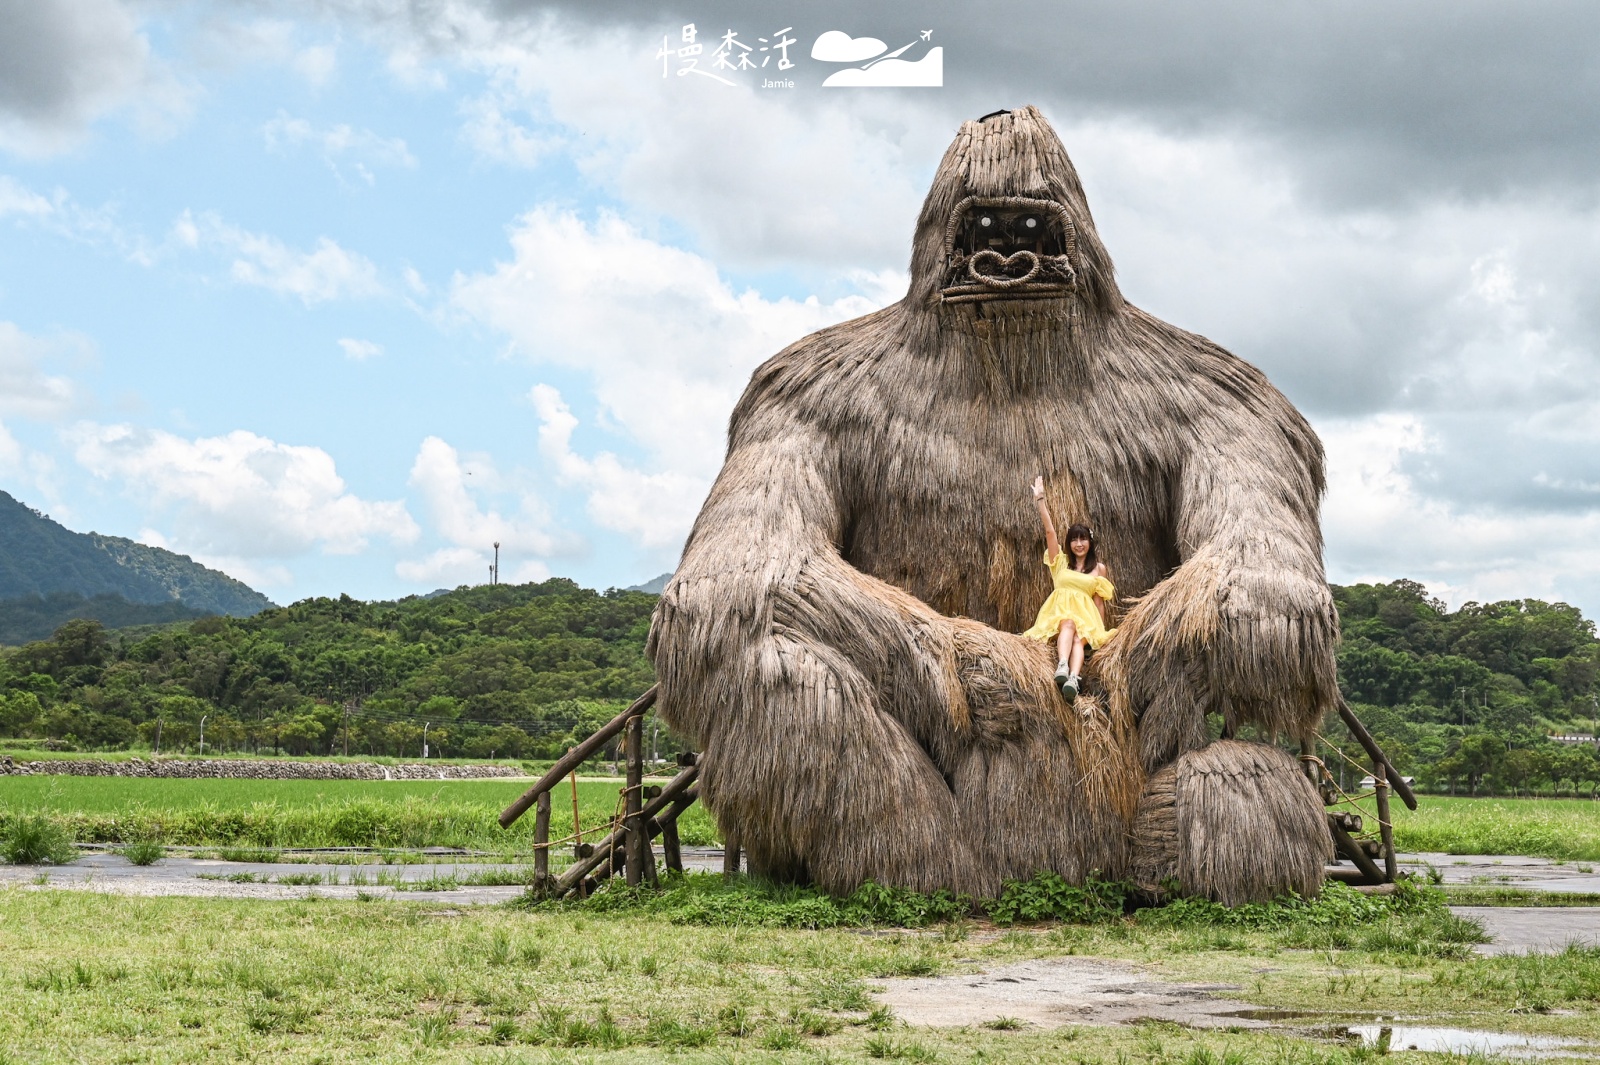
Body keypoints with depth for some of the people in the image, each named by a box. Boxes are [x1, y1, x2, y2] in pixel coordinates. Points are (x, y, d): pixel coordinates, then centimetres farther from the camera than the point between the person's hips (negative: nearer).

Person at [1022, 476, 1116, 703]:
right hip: (1059, 611, 0)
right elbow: (1050, 531, 7)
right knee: (1068, 624, -37)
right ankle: (1062, 668, -62)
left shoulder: (1099, 568, 15)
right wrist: (1040, 500, 1)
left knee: (1079, 636, -34)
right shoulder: (1060, 561, 16)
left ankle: (1073, 680, -61)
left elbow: (1099, 600, 13)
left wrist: (1102, 629, 4)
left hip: (1086, 615, 0)